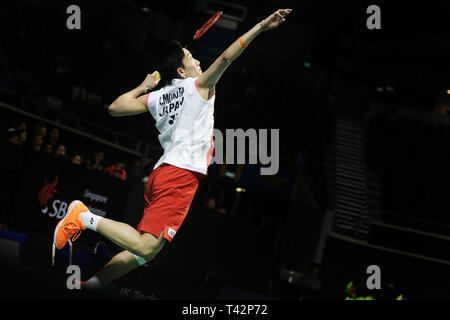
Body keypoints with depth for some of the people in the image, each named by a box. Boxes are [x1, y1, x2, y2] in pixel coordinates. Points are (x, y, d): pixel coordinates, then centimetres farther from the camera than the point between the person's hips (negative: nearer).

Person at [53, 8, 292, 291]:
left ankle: (90, 284, 5)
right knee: (146, 247, -18)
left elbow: (115, 108, 21)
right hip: (182, 173, -9)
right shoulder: (198, 86, 3)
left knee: (146, 250, 10)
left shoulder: (157, 96, 19)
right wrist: (261, 26, -10)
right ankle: (86, 217, -18)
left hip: (161, 173, 9)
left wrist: (143, 87, 31)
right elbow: (226, 57, -10)